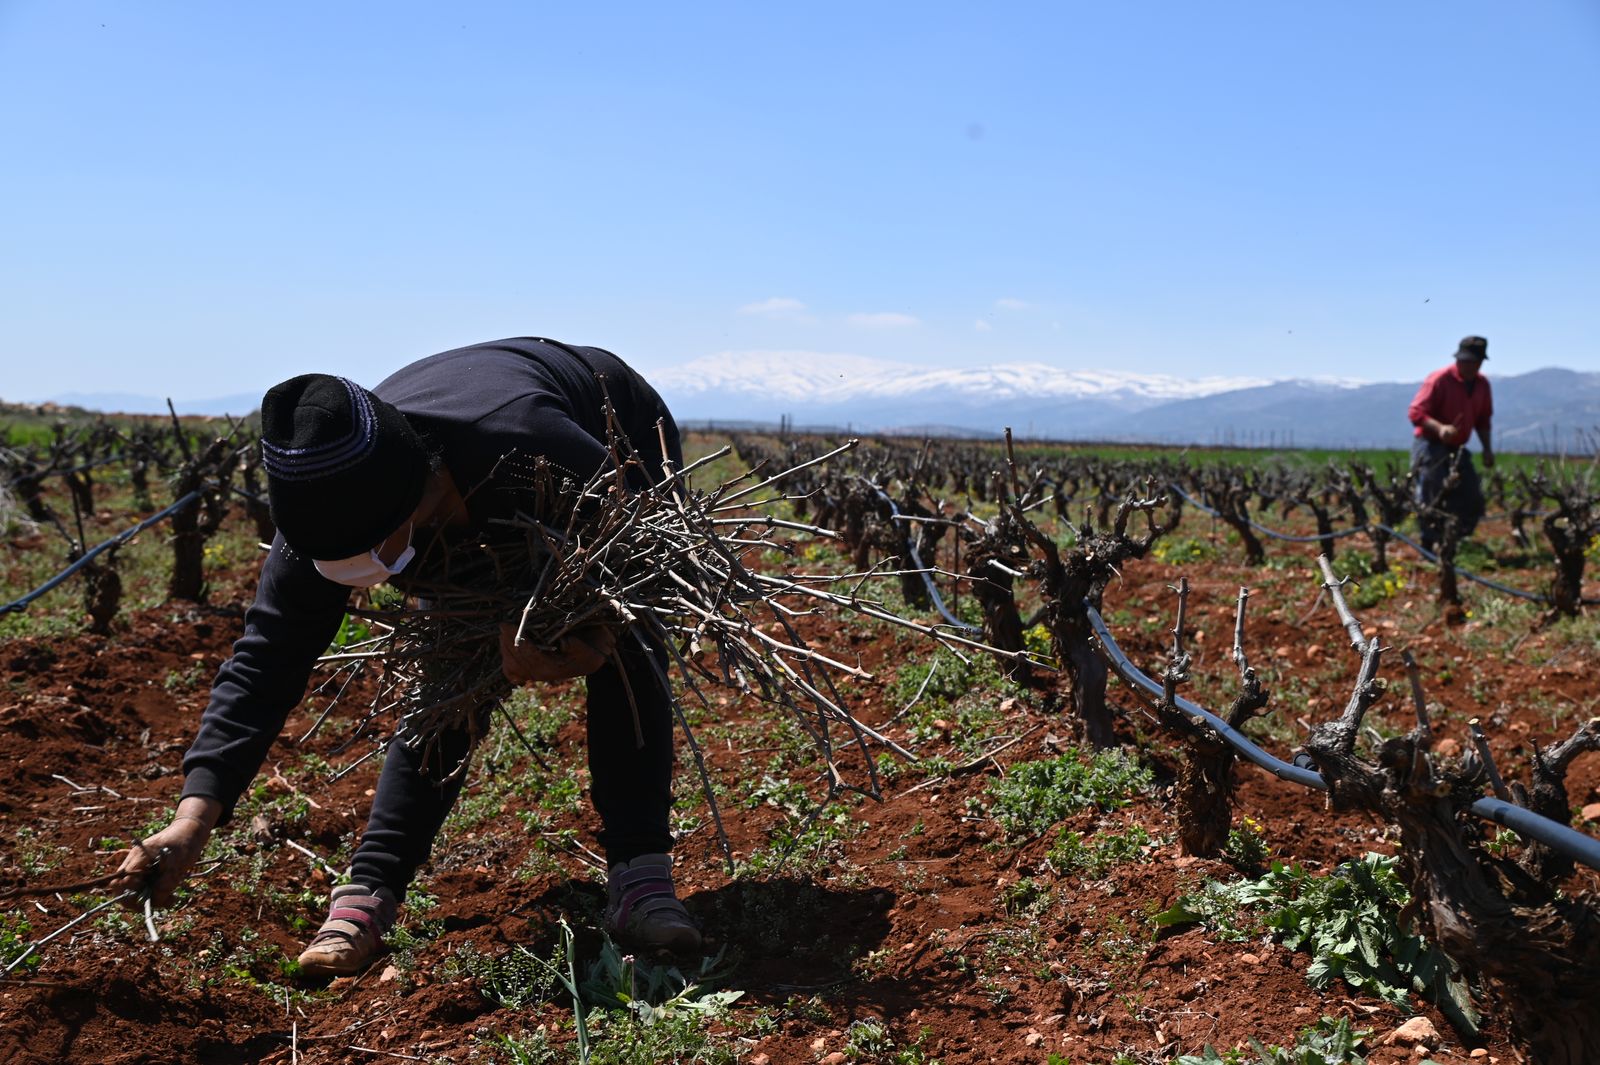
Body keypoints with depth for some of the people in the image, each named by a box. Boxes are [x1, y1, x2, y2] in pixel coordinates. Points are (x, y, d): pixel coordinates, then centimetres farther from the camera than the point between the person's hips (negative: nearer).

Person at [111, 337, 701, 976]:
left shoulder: (531, 445, -48)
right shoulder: (329, 507, -34)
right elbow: (266, 658, -30)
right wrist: (193, 817, -37)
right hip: (476, 506, 3)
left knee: (625, 655, -22)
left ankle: (639, 876, -15)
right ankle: (370, 891, -2)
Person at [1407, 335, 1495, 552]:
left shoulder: (1482, 384, 8)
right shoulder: (1440, 379, -14)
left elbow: (1483, 420, 19)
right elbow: (1416, 412, -18)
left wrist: (1487, 449, 9)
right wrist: (1439, 428, -34)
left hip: (1457, 449, 7)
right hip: (1430, 446, -7)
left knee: (1473, 501, 5)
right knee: (1433, 502, -11)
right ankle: (1429, 549, -3)